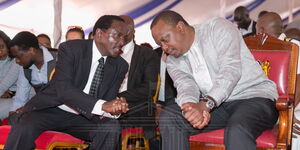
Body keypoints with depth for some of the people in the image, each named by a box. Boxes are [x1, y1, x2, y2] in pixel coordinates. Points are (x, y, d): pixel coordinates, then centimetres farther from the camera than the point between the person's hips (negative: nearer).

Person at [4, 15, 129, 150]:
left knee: (112, 128, -24)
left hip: (81, 117, 4)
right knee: (24, 128, -32)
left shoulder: (120, 65, 1)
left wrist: (115, 109, -25)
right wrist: (102, 105, -36)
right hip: (50, 109, -3)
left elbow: (108, 102, 1)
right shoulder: (70, 49, -12)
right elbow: (64, 90, -24)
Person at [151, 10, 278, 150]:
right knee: (169, 116, -15)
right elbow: (186, 88, -7)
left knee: (236, 132, -38)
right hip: (216, 106, 6)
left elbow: (231, 69, -18)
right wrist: (193, 108, -31)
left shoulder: (218, 27, -5)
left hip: (255, 97, -5)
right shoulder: (173, 62, 11)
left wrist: (206, 104, -32)